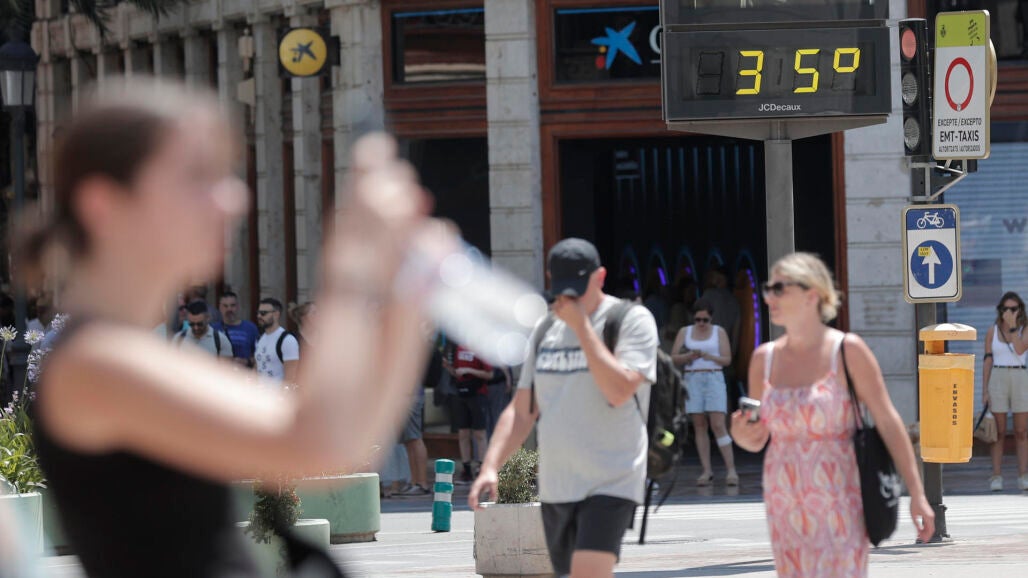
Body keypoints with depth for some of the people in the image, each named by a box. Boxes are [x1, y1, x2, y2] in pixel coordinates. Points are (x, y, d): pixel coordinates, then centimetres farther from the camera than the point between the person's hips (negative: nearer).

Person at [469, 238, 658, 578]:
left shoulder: (632, 320, -5)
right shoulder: (546, 329, 13)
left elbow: (619, 391, -21)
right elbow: (521, 412, 15)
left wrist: (581, 325, -16)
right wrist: (490, 467, 2)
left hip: (611, 483, -7)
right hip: (555, 486, 7)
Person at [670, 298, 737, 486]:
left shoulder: (719, 332, 5)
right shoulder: (684, 332, 9)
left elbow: (727, 359, 1)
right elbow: (674, 359, 6)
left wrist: (710, 357, -17)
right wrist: (689, 356, -13)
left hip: (714, 379, -2)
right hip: (692, 379, 2)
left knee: (718, 426, -12)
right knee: (699, 427, 1)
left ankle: (731, 470, -13)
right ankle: (706, 471, 2)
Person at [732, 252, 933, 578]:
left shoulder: (847, 350, -6)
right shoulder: (764, 359, 8)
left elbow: (888, 422, -7)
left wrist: (917, 495, -11)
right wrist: (741, 436, -8)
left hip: (839, 502, -4)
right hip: (786, 508, 5)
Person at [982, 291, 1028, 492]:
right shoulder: (992, 331, 6)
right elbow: (987, 361, 5)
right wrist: (984, 390, -1)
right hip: (997, 380, 0)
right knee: (998, 432, 0)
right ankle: (996, 477, 0)